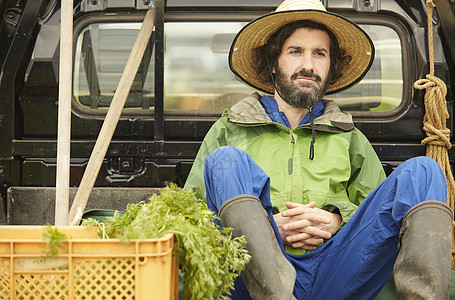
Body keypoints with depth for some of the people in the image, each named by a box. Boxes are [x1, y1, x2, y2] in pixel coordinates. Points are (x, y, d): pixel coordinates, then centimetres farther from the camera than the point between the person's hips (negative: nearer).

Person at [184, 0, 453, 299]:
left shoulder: (350, 138, 28)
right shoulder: (228, 130, 22)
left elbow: (384, 214, 21)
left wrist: (338, 220, -3)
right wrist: (269, 227, -5)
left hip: (336, 271, 2)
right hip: (258, 272, -1)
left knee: (422, 170, -15)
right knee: (226, 161, -25)